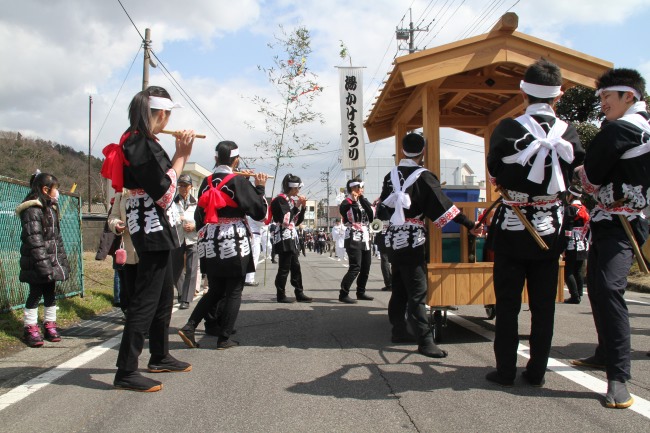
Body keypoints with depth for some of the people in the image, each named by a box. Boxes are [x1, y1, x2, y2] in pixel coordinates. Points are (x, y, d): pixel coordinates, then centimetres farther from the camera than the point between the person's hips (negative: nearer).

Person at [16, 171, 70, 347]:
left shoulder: (50, 208, 15)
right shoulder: (32, 210, -15)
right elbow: (34, 240, -20)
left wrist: (62, 260, 15)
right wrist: (43, 265, -24)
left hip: (52, 262, 8)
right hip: (37, 265, -8)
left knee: (50, 293, 13)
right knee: (35, 294, 1)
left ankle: (50, 325, 23)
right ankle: (30, 328, 11)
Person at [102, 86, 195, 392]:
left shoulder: (139, 141, 14)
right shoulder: (141, 143, -16)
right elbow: (164, 191, -19)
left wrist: (181, 153, 12)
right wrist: (182, 155, -11)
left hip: (155, 228, 11)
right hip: (150, 226, -11)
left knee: (164, 297, 19)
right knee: (145, 300, -8)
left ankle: (160, 357, 32)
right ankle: (126, 372, -2)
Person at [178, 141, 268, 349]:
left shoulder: (206, 182, 7)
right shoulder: (239, 181, -9)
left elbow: (200, 216, 15)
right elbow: (259, 212, -7)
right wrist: (260, 188, 5)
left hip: (210, 245, 6)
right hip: (234, 244, -5)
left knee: (215, 291, 16)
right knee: (234, 292, 5)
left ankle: (190, 326, 4)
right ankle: (224, 338, 6)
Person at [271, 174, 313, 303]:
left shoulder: (292, 200, 17)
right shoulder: (280, 199, -10)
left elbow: (297, 221, 17)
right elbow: (285, 219, -20)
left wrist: (303, 207, 5)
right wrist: (296, 206, -15)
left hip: (292, 237, 9)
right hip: (283, 238, -9)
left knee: (296, 266, 9)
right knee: (284, 267, -6)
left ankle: (299, 294, 13)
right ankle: (281, 295, 2)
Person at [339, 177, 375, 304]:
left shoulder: (363, 201, 16)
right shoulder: (346, 203, -6)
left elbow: (371, 216, 2)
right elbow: (354, 218, -20)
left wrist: (363, 200, -3)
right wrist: (354, 201, -18)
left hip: (365, 239, 8)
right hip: (354, 239, -8)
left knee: (366, 267, 11)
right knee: (355, 267, -15)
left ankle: (361, 292, 23)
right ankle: (343, 294, -11)